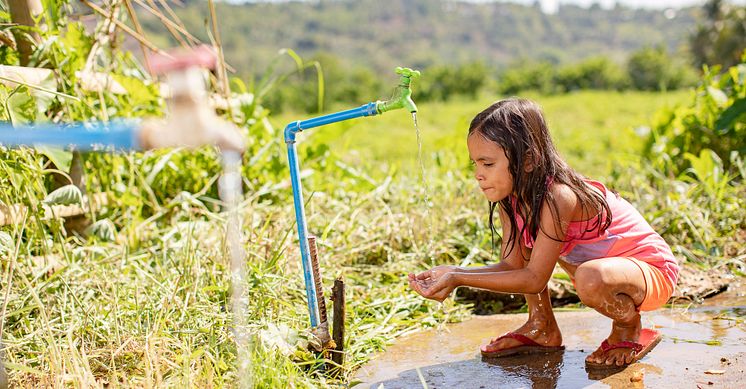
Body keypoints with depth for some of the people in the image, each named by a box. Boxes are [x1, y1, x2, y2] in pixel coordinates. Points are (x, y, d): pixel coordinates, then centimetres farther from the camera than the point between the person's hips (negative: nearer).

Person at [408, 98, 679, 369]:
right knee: (519, 235, 0)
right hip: (592, 263, 8)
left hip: (650, 270, -8)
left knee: (591, 279, -40)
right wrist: (451, 273, -24)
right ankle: (542, 329, 10)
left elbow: (534, 279, -32)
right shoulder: (511, 196, -7)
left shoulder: (557, 197, -33)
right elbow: (511, 265, -9)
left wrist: (459, 279, -36)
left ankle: (630, 331, -5)